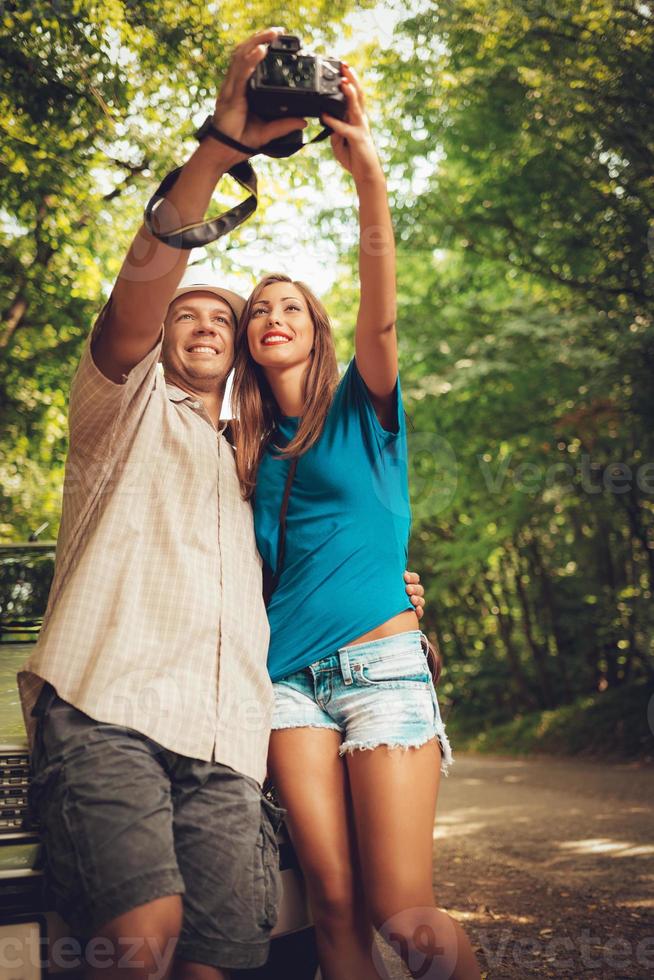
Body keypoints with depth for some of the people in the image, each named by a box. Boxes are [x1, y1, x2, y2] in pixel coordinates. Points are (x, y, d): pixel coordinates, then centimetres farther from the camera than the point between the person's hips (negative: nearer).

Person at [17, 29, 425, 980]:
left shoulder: (248, 469, 32)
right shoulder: (126, 410, 16)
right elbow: (137, 291, -4)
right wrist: (219, 144, -13)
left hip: (227, 744, 5)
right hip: (108, 710, -4)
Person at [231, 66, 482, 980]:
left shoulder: (362, 409, 7)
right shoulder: (253, 451, 17)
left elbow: (378, 313, -13)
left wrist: (369, 175, -25)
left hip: (379, 661, -3)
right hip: (288, 672, 4)